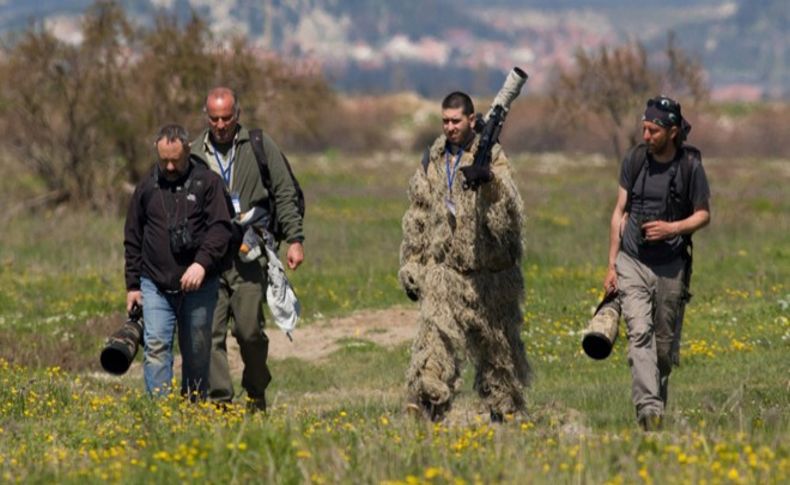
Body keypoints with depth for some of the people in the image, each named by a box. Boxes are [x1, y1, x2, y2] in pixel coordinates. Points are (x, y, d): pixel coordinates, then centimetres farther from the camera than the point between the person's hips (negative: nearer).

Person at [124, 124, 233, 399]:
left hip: (198, 284, -2)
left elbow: (221, 228, -7)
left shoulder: (207, 183, 1)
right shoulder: (147, 187, 10)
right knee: (156, 346, -12)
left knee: (197, 352, 6)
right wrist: (132, 284, 12)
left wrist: (202, 263, -21)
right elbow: (132, 238, 16)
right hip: (155, 285, 2)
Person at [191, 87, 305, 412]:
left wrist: (294, 239, 0)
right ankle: (219, 401, -3)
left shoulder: (260, 147, 6)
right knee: (211, 332, -5)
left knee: (249, 329, -6)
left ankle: (256, 395, 15)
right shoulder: (195, 154, 11)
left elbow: (285, 195, 7)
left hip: (250, 254, -2)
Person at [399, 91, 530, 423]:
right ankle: (426, 401, -27)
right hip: (443, 265, 2)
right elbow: (416, 216, 17)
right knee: (436, 331, -17)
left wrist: (488, 178, -32)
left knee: (496, 342, 10)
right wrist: (410, 264, 14)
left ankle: (504, 408, 24)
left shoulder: (491, 157, -2)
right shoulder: (432, 161, 11)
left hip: (486, 268, -2)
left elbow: (509, 211, -15)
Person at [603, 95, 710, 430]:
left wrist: (673, 228, -16)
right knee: (639, 333, -15)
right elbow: (620, 212, 7)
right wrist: (611, 265, 6)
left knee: (665, 343, 7)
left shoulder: (690, 166, -6)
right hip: (633, 261, 1)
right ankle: (649, 410, -24)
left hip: (671, 266, 0)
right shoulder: (635, 160, 0)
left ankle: (658, 401, 30)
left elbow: (703, 215, 4)